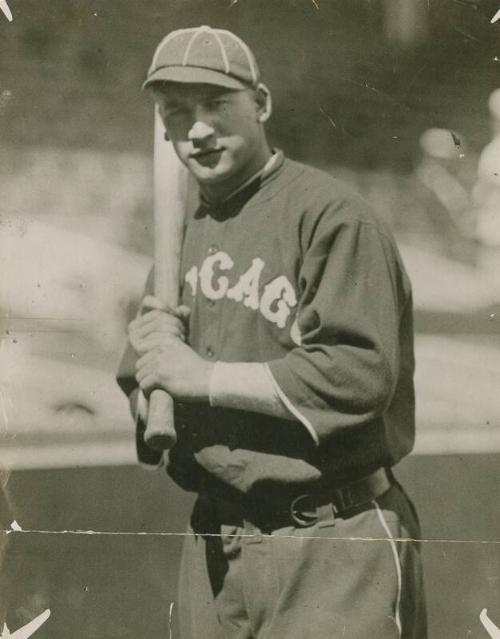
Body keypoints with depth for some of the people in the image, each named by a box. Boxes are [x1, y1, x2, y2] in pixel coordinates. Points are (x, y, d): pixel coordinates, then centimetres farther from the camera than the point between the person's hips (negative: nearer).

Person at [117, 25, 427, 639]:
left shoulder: (330, 213, -11)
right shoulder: (183, 236, 14)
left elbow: (361, 372, -23)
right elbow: (140, 391, 19)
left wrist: (201, 375, -17)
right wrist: (150, 361, -5)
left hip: (329, 549, -7)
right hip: (213, 547, 7)